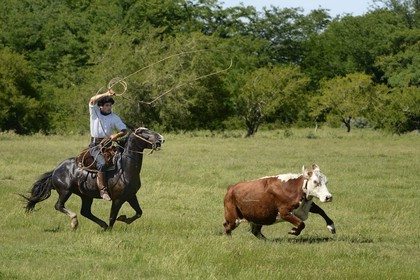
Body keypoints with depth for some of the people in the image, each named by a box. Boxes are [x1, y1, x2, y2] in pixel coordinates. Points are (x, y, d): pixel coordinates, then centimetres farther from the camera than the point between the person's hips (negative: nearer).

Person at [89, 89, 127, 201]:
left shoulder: (114, 118, 8)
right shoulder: (94, 111, 4)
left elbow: (124, 130, 4)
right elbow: (93, 100, -14)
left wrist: (116, 135, -18)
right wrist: (106, 94, -25)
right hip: (95, 145, -4)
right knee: (102, 163, -27)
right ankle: (103, 190, -29)